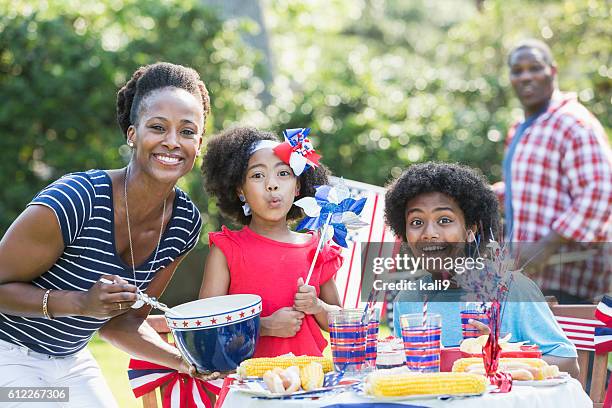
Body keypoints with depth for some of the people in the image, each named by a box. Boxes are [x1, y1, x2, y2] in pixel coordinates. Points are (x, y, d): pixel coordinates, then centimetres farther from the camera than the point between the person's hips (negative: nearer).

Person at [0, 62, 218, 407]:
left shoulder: (185, 222, -7)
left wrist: (187, 362, -12)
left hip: (72, 361, 6)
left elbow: (123, 320, 2)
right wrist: (82, 303, -31)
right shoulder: (75, 200, -27)